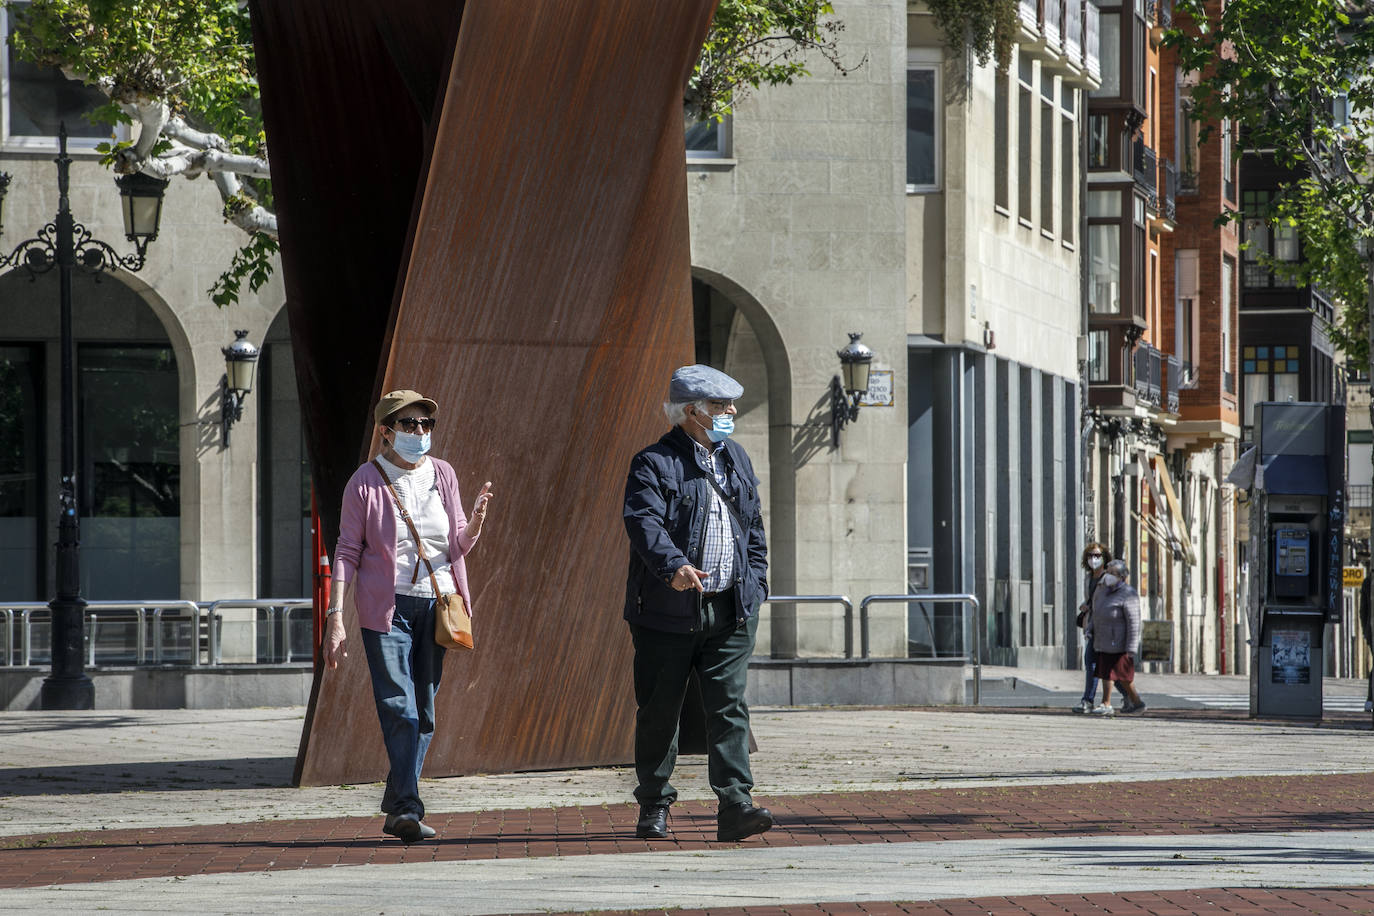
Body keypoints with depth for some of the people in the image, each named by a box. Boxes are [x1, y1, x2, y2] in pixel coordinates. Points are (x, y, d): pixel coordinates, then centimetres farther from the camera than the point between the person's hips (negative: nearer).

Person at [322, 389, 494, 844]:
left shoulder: (442, 475, 10)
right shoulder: (365, 482, -1)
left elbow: (458, 546, 14)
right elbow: (347, 552, -1)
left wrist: (476, 518, -8)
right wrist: (335, 618, -8)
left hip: (435, 602, 4)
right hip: (385, 607, -4)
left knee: (423, 712, 6)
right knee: (398, 708, -14)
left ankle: (396, 808, 16)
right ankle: (408, 808, -20)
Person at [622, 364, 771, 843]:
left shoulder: (736, 459, 15)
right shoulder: (654, 463, -7)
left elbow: (754, 529, 22)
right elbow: (644, 522, -22)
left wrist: (756, 586, 12)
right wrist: (674, 566, -39)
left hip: (730, 612, 4)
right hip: (669, 611, -4)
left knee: (730, 706, -5)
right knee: (659, 710, 4)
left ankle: (735, 807, -10)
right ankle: (654, 807, 16)